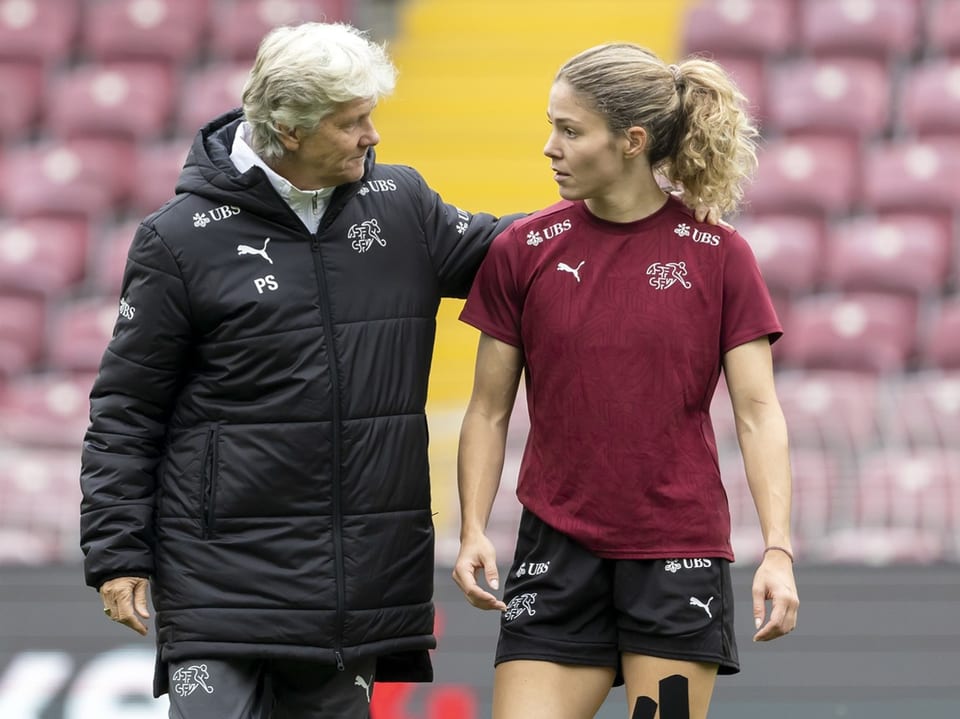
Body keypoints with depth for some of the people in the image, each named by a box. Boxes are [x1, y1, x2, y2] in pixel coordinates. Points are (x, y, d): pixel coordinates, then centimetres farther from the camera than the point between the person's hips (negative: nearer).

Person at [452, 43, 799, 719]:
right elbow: (490, 409, 7)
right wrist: (474, 530, -5)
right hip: (558, 555, 1)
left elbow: (758, 412, -3)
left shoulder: (718, 255, -2)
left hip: (679, 557, -1)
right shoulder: (523, 250, 2)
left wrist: (779, 551, -12)